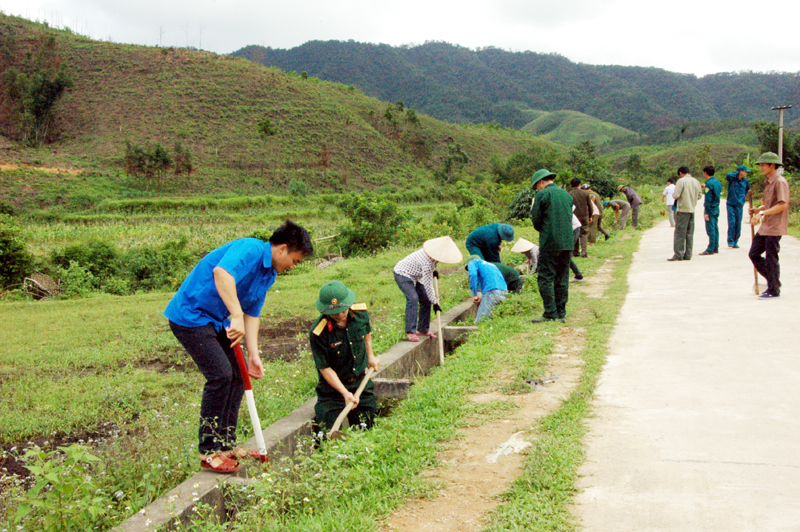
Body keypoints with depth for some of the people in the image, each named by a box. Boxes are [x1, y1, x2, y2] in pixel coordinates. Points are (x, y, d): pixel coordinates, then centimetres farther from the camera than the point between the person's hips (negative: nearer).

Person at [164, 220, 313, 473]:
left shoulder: (269, 274, 10)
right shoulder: (250, 250, -21)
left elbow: (252, 314, 11)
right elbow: (221, 273, -41)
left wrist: (253, 355, 3)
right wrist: (236, 317, -43)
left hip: (217, 322, 10)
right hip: (190, 316, -10)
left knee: (238, 375, 8)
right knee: (221, 375, -17)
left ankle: (226, 444, 20)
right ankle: (209, 451, -4)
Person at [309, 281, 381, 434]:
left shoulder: (361, 312, -9)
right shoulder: (318, 333, -23)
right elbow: (325, 368, -18)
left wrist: (370, 356, 12)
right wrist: (345, 393, -23)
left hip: (361, 382, 4)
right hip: (333, 386, -4)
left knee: (365, 429, 9)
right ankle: (318, 415, 21)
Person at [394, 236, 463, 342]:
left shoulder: (434, 254, -10)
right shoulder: (427, 261, -36)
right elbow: (428, 285, -31)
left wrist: (433, 271, 1)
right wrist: (435, 303, -23)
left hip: (415, 276, 10)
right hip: (403, 275, -10)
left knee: (425, 300, 6)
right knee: (413, 299, -25)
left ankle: (423, 329, 16)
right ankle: (410, 331, -22)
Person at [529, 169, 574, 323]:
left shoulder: (543, 194, -5)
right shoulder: (566, 194, 15)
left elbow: (536, 220, -3)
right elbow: (569, 219, 18)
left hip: (550, 242, -7)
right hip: (567, 242, 7)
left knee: (545, 278, -2)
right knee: (562, 280, 10)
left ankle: (550, 313, -5)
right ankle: (561, 314, 12)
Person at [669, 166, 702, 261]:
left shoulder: (681, 181, -9)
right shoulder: (696, 181, 10)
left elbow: (676, 195, -15)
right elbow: (699, 195, 14)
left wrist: (673, 194, 7)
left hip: (683, 210, -6)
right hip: (692, 210, 6)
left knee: (680, 233, -3)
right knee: (689, 233, 8)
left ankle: (678, 254, -5)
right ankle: (688, 254, 9)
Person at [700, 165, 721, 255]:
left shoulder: (709, 183, -15)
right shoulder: (718, 182, 11)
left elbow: (708, 199, -18)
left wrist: (706, 212, -17)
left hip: (710, 208, -9)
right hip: (717, 208, 9)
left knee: (710, 229, -6)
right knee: (715, 228, 12)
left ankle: (710, 249, -5)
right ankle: (716, 248, 17)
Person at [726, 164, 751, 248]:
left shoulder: (745, 181, 9)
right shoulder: (732, 179, -4)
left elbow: (747, 188, 30)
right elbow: (728, 176, -29)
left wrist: (745, 196, 19)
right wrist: (737, 173, -15)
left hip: (739, 205, 4)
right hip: (731, 204, -4)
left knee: (738, 224, 4)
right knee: (731, 222, -11)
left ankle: (735, 242, 12)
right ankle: (730, 241, -4)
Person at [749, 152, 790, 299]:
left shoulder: (780, 182, -14)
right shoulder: (769, 182, 15)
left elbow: (782, 205, -23)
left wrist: (762, 213, -26)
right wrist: (758, 209, 6)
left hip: (774, 228, -10)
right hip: (765, 226, 10)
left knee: (771, 259, -2)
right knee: (754, 254, 11)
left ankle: (774, 290, 9)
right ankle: (773, 281, 23)